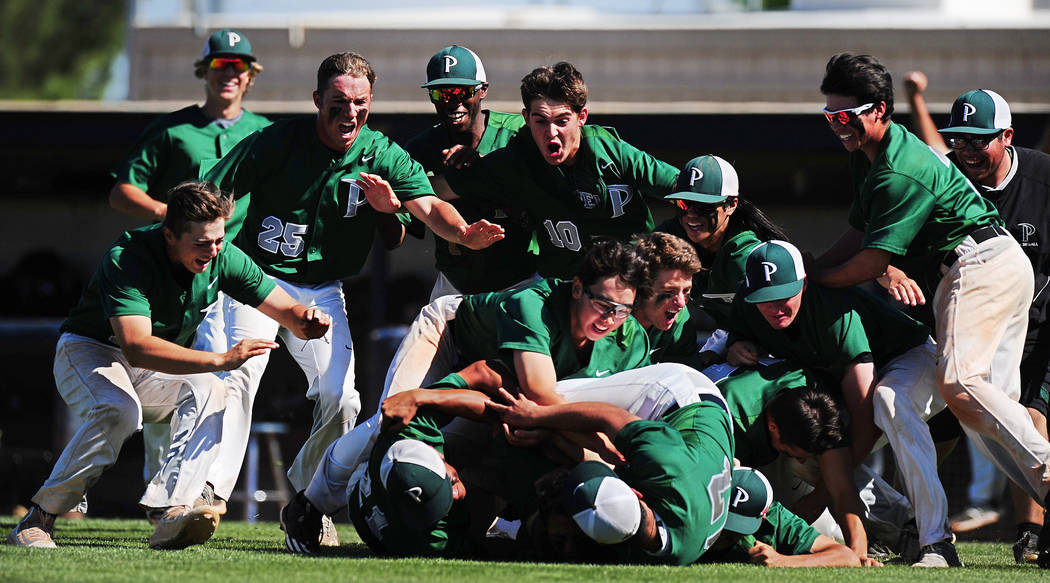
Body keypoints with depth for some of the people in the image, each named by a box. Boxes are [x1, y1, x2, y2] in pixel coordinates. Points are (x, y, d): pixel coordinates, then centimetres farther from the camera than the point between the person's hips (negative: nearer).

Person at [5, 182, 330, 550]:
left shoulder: (223, 259, -14)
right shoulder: (127, 259, -32)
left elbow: (287, 310, -6)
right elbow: (136, 347, -45)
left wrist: (307, 320, -32)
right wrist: (220, 360, -52)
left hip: (157, 371, 5)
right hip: (89, 351, -5)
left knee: (209, 391, -25)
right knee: (119, 410, -36)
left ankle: (175, 512, -39)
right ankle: (38, 520, -26)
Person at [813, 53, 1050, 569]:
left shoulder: (903, 172, -20)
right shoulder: (868, 157, 13)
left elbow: (868, 265, -16)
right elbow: (858, 237, 21)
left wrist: (810, 279, -3)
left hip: (981, 263, -11)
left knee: (959, 382, -26)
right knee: (990, 403, 4)